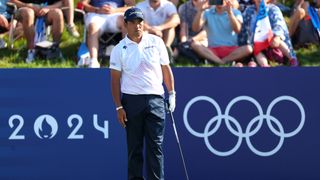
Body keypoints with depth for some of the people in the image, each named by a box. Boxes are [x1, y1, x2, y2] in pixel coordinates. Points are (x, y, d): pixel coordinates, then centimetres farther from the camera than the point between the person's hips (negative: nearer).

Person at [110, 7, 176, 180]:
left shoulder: (156, 42, 5)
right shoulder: (119, 49, 2)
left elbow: (166, 69, 12)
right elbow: (115, 80, 2)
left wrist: (172, 94, 7)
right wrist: (119, 107, -4)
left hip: (155, 100, 0)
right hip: (131, 100, 0)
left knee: (155, 145, -4)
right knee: (134, 146, 3)